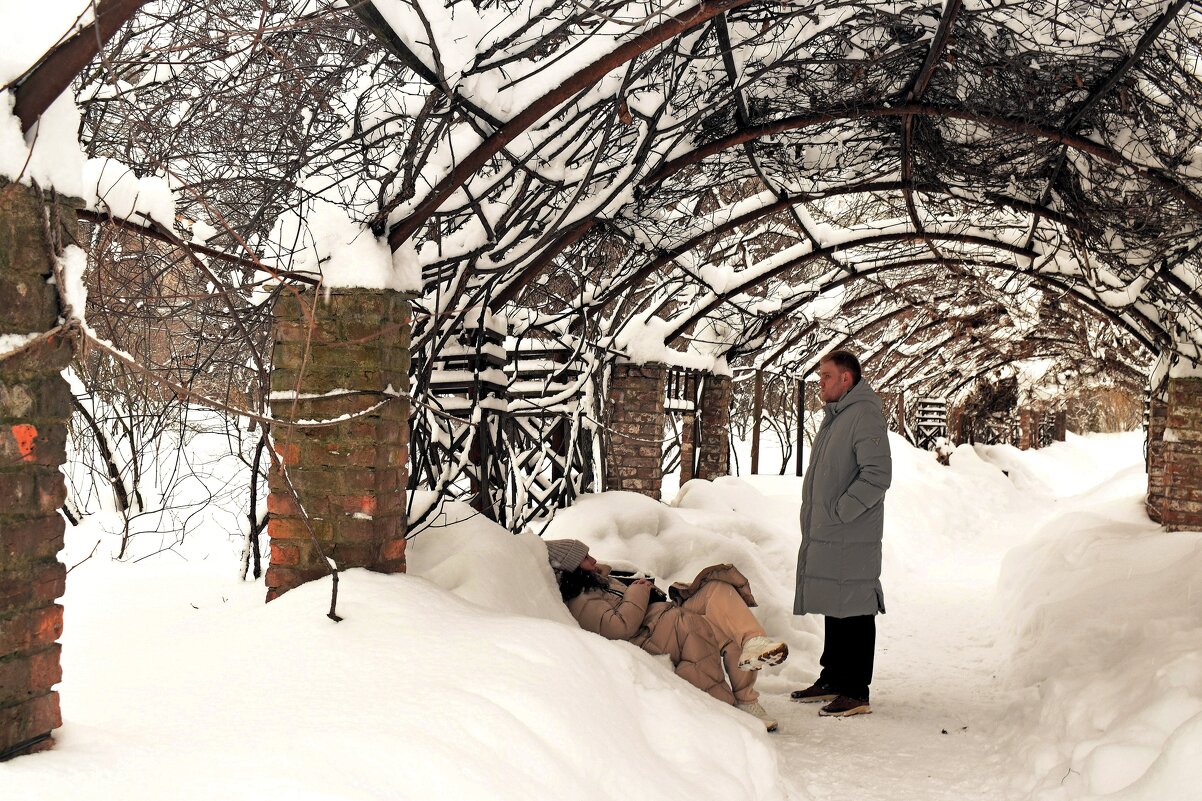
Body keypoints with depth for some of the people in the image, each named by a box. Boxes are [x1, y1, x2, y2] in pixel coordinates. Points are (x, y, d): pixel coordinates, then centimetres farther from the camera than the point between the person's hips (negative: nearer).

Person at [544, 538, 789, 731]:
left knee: (718, 588, -9)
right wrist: (637, 592, -9)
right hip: (649, 640, -11)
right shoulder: (580, 604, -10)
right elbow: (621, 626, -21)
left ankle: (752, 641, -32)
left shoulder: (597, 583, 23)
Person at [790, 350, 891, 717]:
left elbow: (878, 475, -21)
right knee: (834, 610, 17)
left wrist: (840, 511, -18)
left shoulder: (864, 415, -13)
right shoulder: (835, 417, 18)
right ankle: (833, 680, 27)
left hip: (851, 540, -10)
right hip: (824, 537, 10)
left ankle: (856, 692, 1)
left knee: (854, 613, -4)